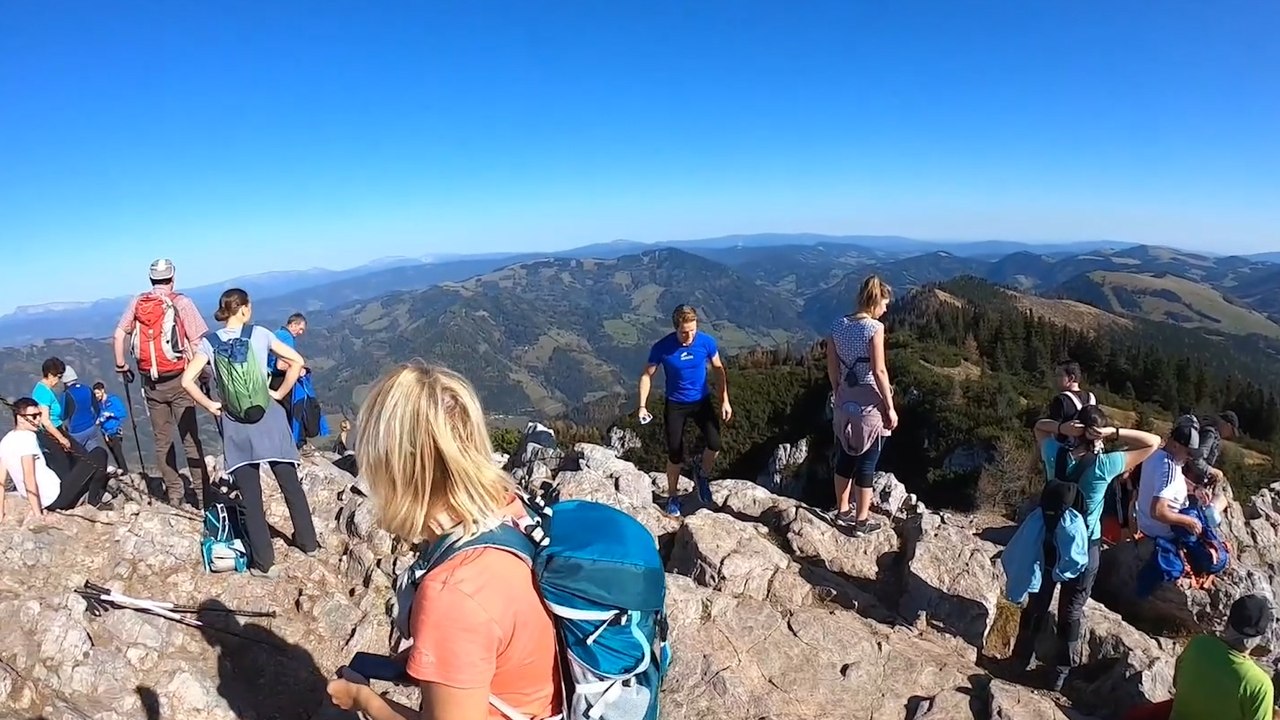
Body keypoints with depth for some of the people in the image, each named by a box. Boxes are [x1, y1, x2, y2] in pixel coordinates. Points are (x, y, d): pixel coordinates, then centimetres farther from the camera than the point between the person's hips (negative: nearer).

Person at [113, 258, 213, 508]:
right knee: (190, 437, 0)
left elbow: (119, 334, 4)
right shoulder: (181, 302, -7)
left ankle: (174, 493, 17)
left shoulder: (136, 302, 5)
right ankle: (202, 494, 1)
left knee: (162, 440, 12)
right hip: (178, 379, -4)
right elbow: (196, 342, -11)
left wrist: (121, 366, 15)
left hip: (151, 382, 4)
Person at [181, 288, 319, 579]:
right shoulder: (260, 334, -1)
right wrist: (280, 393, 5)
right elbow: (297, 361, -4)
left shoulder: (209, 342, 1)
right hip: (267, 416, 0)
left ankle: (263, 562, 7)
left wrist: (210, 405, 4)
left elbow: (187, 381, -7)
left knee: (250, 495, 4)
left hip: (235, 424, 1)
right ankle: (307, 541, 25)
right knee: (290, 483, 14)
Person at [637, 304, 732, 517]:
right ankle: (673, 496, 25)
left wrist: (725, 401, -2)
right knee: (675, 453, 1)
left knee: (714, 444, -16)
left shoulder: (707, 342, -15)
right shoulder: (661, 347, -19)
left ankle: (702, 477, 16)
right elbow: (647, 375, -6)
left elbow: (719, 369, 0)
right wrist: (642, 405, -13)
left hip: (702, 401, 1)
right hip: (675, 405, -1)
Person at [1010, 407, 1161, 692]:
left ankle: (1021, 658, 35)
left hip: (1049, 540, 2)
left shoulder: (1055, 455, -15)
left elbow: (1039, 426, 6)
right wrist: (1115, 433, -22)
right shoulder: (1104, 465, -22)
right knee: (1071, 612, 15)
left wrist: (1061, 428, -14)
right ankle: (1060, 674, 30)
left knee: (1037, 604, 19)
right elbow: (1153, 442, -12)